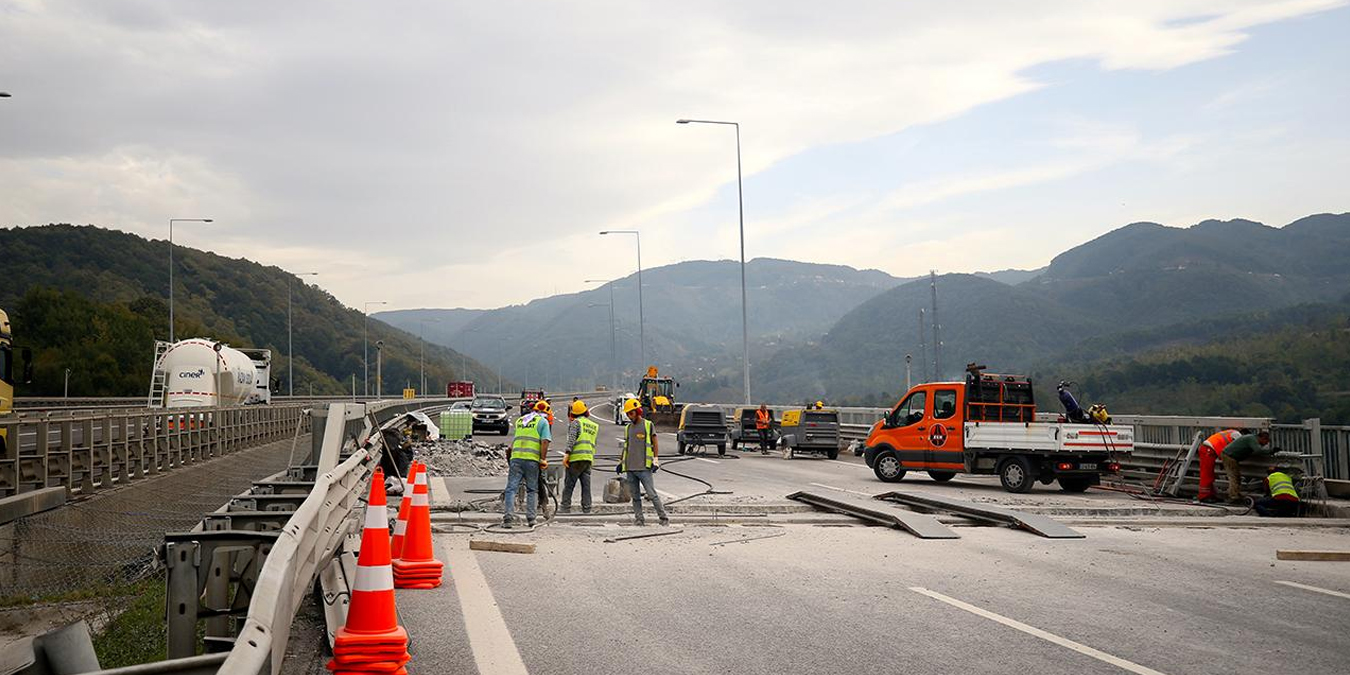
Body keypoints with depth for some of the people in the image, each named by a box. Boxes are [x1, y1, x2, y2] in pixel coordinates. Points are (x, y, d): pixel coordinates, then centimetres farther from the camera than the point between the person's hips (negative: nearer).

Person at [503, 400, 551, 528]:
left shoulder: (520, 420, 22)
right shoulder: (542, 421, 6)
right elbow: (545, 441, -5)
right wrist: (543, 459, -1)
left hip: (516, 457, 3)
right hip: (532, 459, -3)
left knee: (511, 488, 0)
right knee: (532, 490, 9)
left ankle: (507, 518, -11)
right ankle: (530, 518, 4)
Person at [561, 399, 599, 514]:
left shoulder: (576, 422, -1)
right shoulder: (594, 425, 19)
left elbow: (571, 439, -14)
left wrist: (567, 454, -20)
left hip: (576, 457, -6)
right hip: (589, 458, 6)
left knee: (568, 485, -2)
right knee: (586, 486, 5)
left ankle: (565, 509, -5)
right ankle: (587, 510, 2)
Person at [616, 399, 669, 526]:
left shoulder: (648, 425, 2)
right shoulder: (628, 428, 17)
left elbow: (655, 444, 0)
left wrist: (655, 460, -8)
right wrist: (621, 462, 22)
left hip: (644, 468, -5)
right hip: (630, 468, 5)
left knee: (652, 494, -9)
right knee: (635, 496, 4)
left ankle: (664, 518, -4)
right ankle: (639, 519, 7)